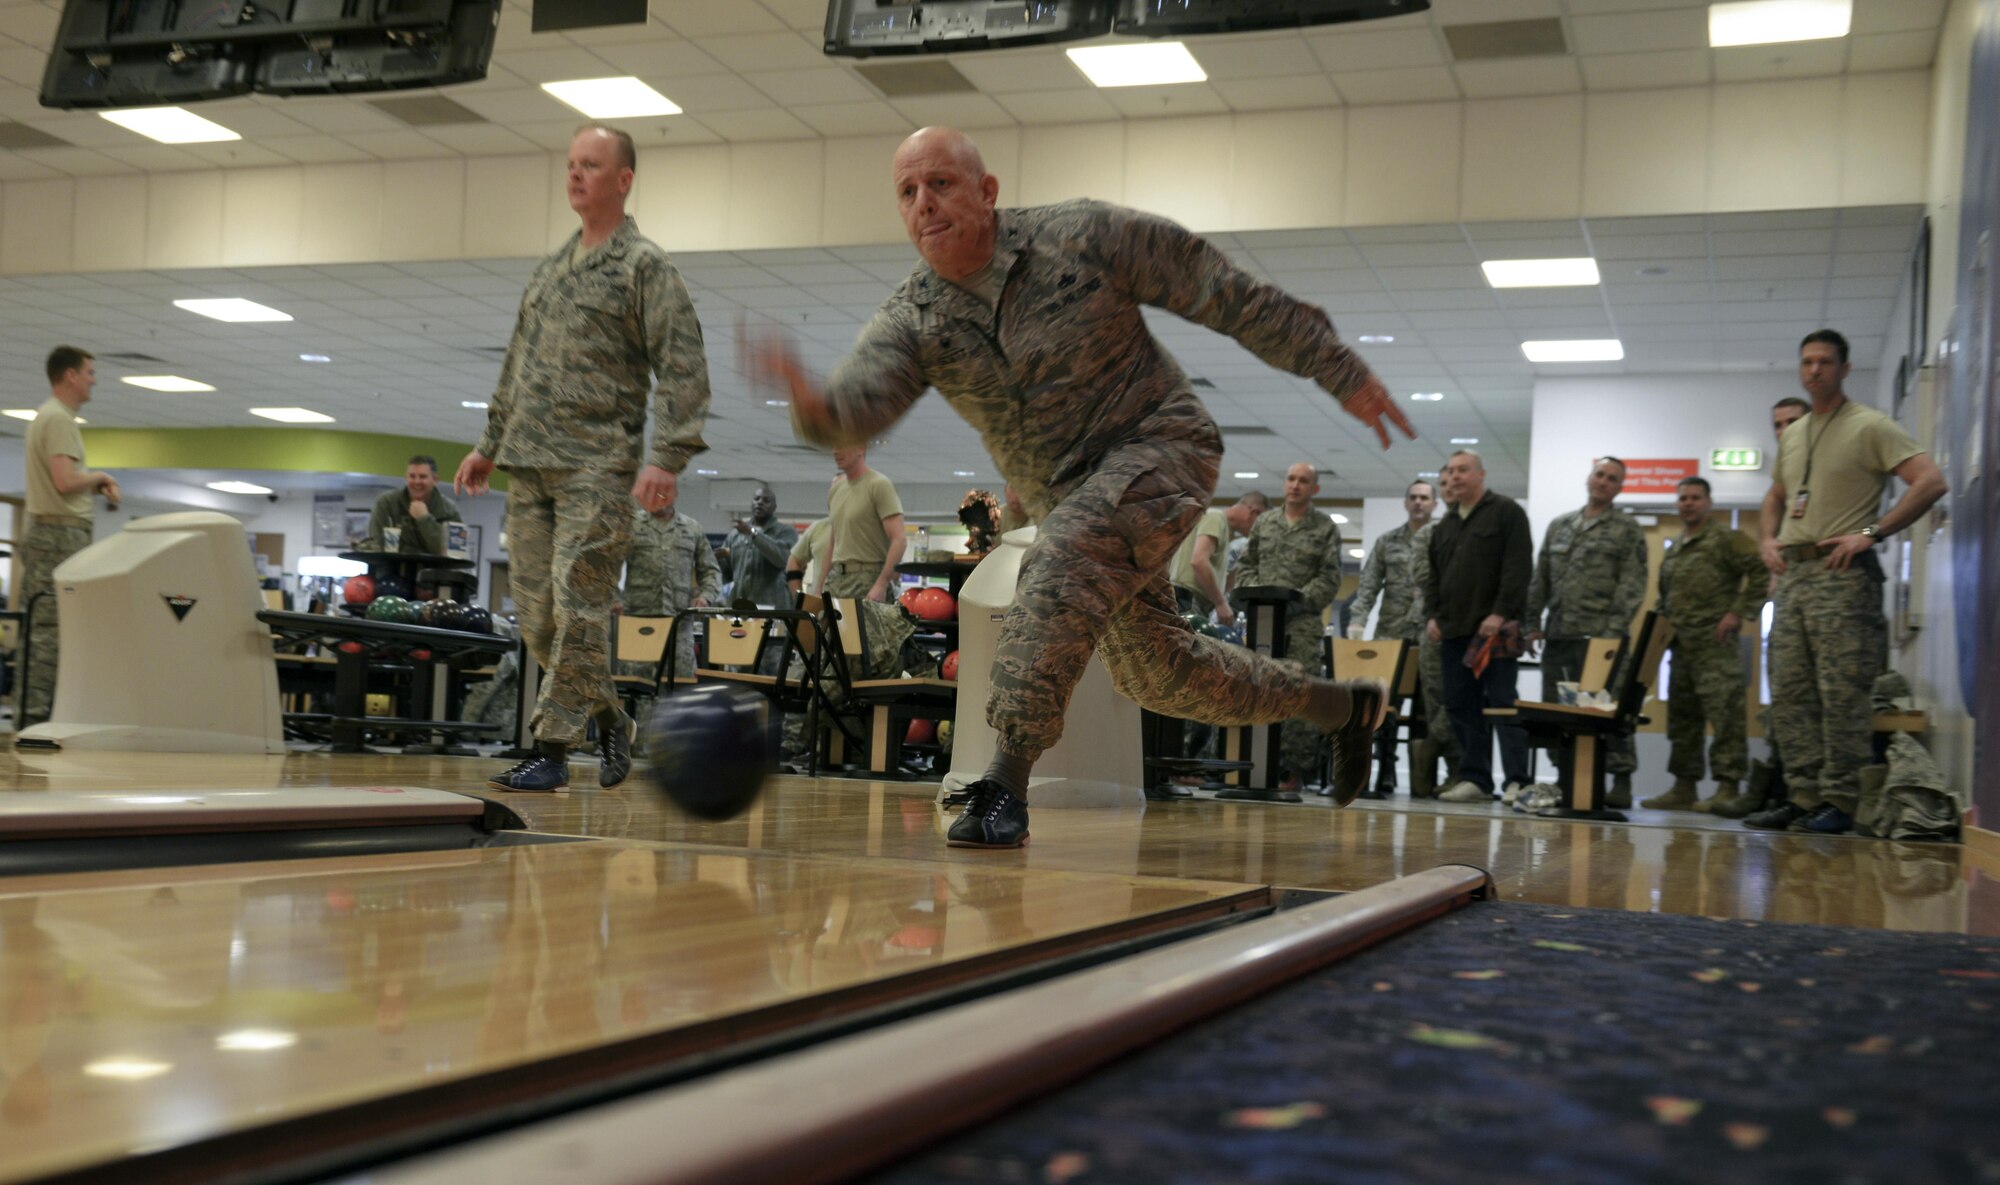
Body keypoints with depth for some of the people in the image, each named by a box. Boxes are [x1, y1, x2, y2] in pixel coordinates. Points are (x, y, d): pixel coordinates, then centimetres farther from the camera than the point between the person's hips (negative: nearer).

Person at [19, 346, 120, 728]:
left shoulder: (47, 416, 21)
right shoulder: (59, 419, -12)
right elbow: (64, 481, -23)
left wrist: (96, 486, 10)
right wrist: (99, 477, -5)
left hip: (47, 532, 11)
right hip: (62, 534, -11)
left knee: (40, 628, 10)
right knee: (53, 630, -11)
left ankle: (32, 716, 13)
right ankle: (36, 716, -12)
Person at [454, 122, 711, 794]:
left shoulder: (645, 266, 0)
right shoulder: (549, 270, 21)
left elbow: (682, 368, -8)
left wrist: (667, 458, -18)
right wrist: (490, 446, 24)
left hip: (597, 468, -7)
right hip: (528, 466, 7)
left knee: (577, 608, -11)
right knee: (536, 612, 5)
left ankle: (552, 749, -6)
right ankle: (608, 719, 21)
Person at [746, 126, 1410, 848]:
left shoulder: (1082, 237, -14)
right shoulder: (908, 323, -6)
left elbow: (1231, 298, -9)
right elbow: (859, 403, -26)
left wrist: (1344, 375, -7)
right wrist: (811, 400, -52)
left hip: (1160, 445, -6)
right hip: (1070, 500, 6)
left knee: (1066, 559, -34)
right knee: (1156, 675, 14)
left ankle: (1006, 784, -32)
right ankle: (1345, 709, 37)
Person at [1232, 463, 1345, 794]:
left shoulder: (1325, 529, 6)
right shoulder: (1264, 522, 16)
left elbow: (1329, 579, -1)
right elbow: (1247, 566, 17)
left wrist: (1298, 600, -13)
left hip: (1303, 622, -3)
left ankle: (1297, 768, -4)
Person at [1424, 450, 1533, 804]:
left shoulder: (1506, 512, 0)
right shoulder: (1445, 526, 21)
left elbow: (1517, 566, -10)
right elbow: (1433, 575, 24)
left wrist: (1501, 613, -17)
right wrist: (1433, 614, 9)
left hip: (1494, 628, -7)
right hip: (1453, 630, 7)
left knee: (1503, 704, -8)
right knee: (1460, 705, 4)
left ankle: (1518, 781, -7)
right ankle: (1474, 779, 9)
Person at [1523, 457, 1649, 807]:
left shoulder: (1627, 529, 3)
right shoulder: (1559, 525, 18)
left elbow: (1631, 585, -4)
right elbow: (1540, 578, 18)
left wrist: (1614, 631, -14)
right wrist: (1533, 622, 9)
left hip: (1599, 636, -5)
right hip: (1558, 634, 5)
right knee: (1553, 709, 6)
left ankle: (1621, 781, -1)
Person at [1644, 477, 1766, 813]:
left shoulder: (1726, 538, -2)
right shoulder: (1673, 551, 22)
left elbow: (1760, 571, -12)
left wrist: (1738, 612, -15)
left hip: (1716, 643, -8)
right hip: (1682, 644, 8)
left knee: (1724, 713, -11)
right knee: (1682, 716, 10)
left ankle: (1727, 787, -11)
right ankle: (1684, 788, 17)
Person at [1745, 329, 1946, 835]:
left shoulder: (1870, 427, -3)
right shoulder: (1791, 435, 19)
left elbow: (1930, 482, -13)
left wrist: (1871, 533, -15)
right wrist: (1768, 539, 14)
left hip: (1842, 574, -8)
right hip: (1792, 573, 8)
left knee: (1842, 694, -8)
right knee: (1789, 695, 5)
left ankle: (1839, 802, -5)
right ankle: (1806, 798, 10)